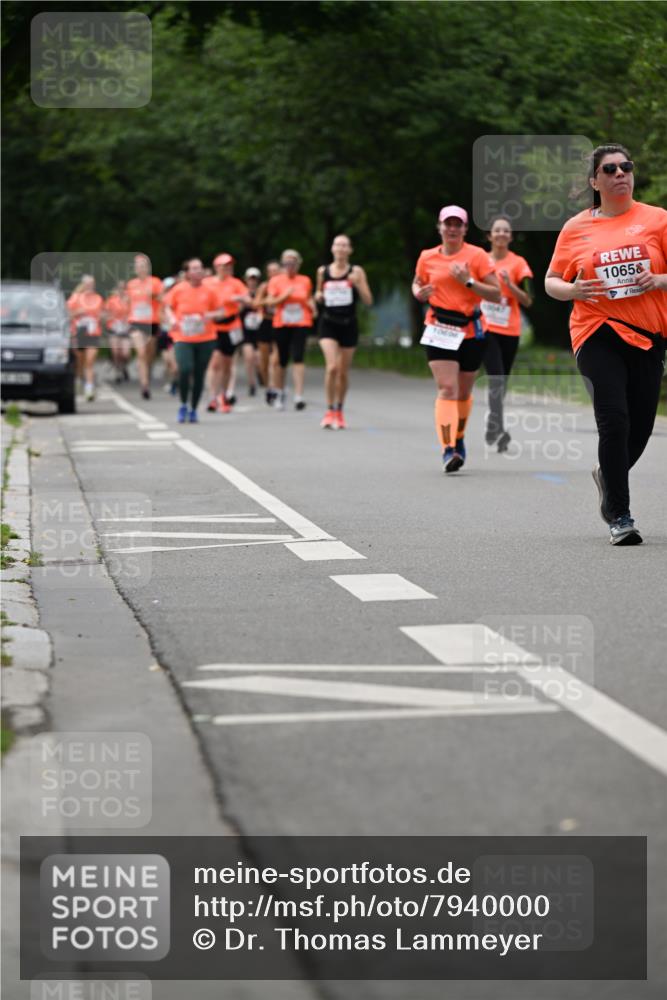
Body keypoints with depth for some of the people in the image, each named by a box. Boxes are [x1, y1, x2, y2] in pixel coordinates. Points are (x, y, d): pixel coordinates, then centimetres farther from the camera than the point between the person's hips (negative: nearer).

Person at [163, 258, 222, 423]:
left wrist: (212, 315, -13)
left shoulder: (209, 291, 2)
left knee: (199, 375, 4)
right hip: (183, 337, -2)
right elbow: (168, 306, 10)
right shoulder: (179, 289, -1)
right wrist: (172, 318, -9)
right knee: (185, 369, -18)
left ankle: (193, 409, 19)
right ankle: (183, 405, 4)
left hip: (205, 339, 2)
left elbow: (219, 312, 9)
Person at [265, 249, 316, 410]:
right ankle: (280, 394, 26)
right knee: (282, 360, 8)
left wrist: (313, 308, 4)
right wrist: (284, 296, -15)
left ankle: (299, 396, -19)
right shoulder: (276, 281, 3)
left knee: (298, 359, -14)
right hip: (281, 324, 0)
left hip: (301, 324, 0)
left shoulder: (305, 281, 8)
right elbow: (269, 301, -2)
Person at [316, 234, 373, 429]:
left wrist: (357, 283, -19)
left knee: (343, 371, 8)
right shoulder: (323, 271, 4)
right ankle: (329, 411, -8)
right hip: (328, 324, 0)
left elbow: (368, 301, -4)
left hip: (349, 325, 0)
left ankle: (339, 411, 25)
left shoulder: (356, 271, -1)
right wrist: (318, 296, -4)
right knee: (332, 367, -18)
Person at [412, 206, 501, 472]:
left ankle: (458, 438, 39)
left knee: (464, 392, 13)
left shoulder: (476, 255, -3)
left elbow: (496, 294, -7)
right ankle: (448, 449, -22)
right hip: (439, 330, 0)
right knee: (447, 389, -15)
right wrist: (420, 293, -2)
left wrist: (468, 282, -19)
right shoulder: (427, 257, 4)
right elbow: (416, 284, 21)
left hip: (471, 330, 0)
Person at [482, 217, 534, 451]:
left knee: (502, 380, 8)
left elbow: (527, 300, -2)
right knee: (496, 377, -17)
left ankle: (493, 425, 24)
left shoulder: (518, 263, 2)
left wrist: (509, 284, -16)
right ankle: (498, 429, -20)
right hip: (486, 328, -1)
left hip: (509, 331, 1)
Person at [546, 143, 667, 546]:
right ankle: (620, 516, -8)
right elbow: (552, 282, 11)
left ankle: (608, 476, 39)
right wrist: (573, 290, -10)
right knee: (614, 419, -16)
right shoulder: (576, 228, 6)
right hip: (597, 333, -1)